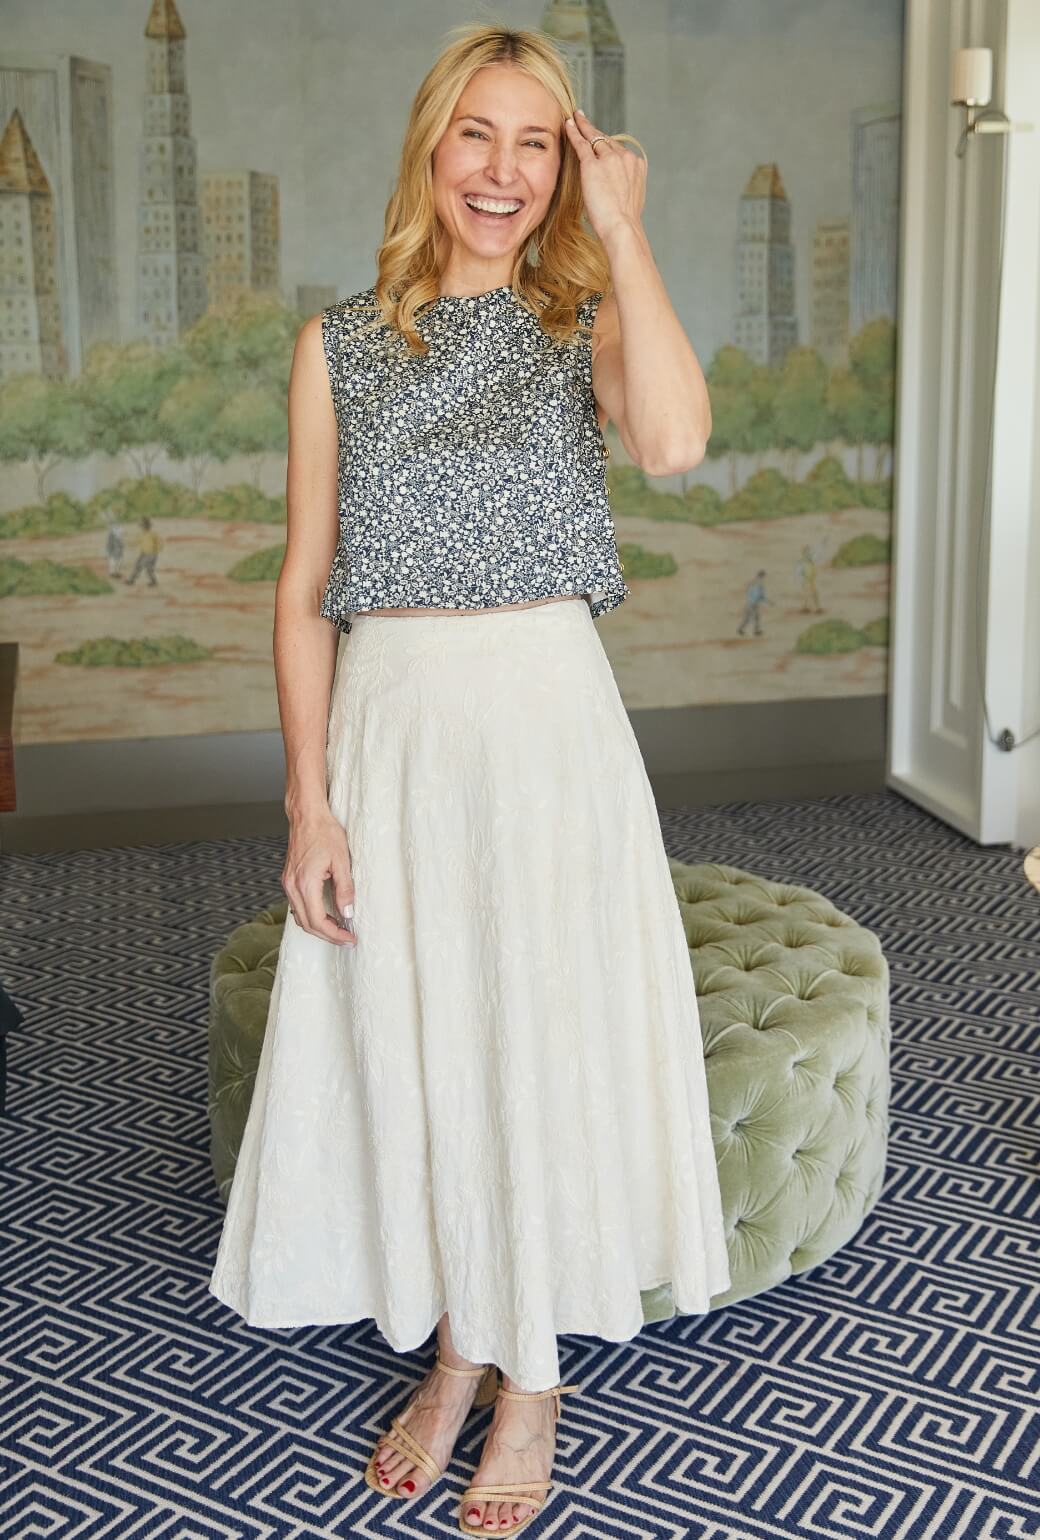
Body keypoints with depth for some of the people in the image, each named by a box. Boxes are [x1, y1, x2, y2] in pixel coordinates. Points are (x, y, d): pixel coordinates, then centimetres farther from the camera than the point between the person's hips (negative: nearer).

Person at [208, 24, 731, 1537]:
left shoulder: (585, 322, 3)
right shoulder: (342, 343, 6)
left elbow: (674, 439, -21)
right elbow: (306, 585, 3)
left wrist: (622, 224, -12)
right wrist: (311, 802, -3)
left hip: (548, 720, -1)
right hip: (388, 725, 2)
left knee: (544, 1037, 6)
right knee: (408, 1046, 9)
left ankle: (534, 1380, 27)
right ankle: (458, 1350, 33)